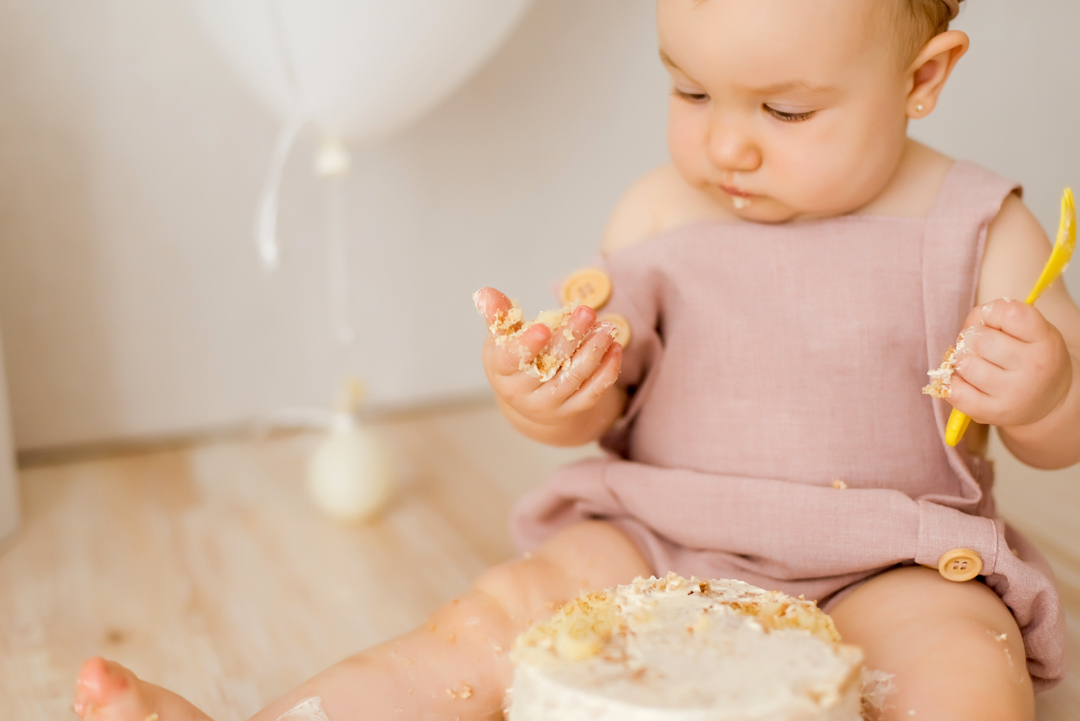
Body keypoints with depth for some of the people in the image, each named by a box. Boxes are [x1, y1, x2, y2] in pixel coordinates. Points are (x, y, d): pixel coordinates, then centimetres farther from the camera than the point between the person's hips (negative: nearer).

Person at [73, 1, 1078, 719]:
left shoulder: (975, 230, -5)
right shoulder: (655, 214, 0)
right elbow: (593, 409, 6)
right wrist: (546, 398, -19)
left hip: (888, 570, -1)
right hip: (658, 540, 2)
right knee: (502, 617, -18)